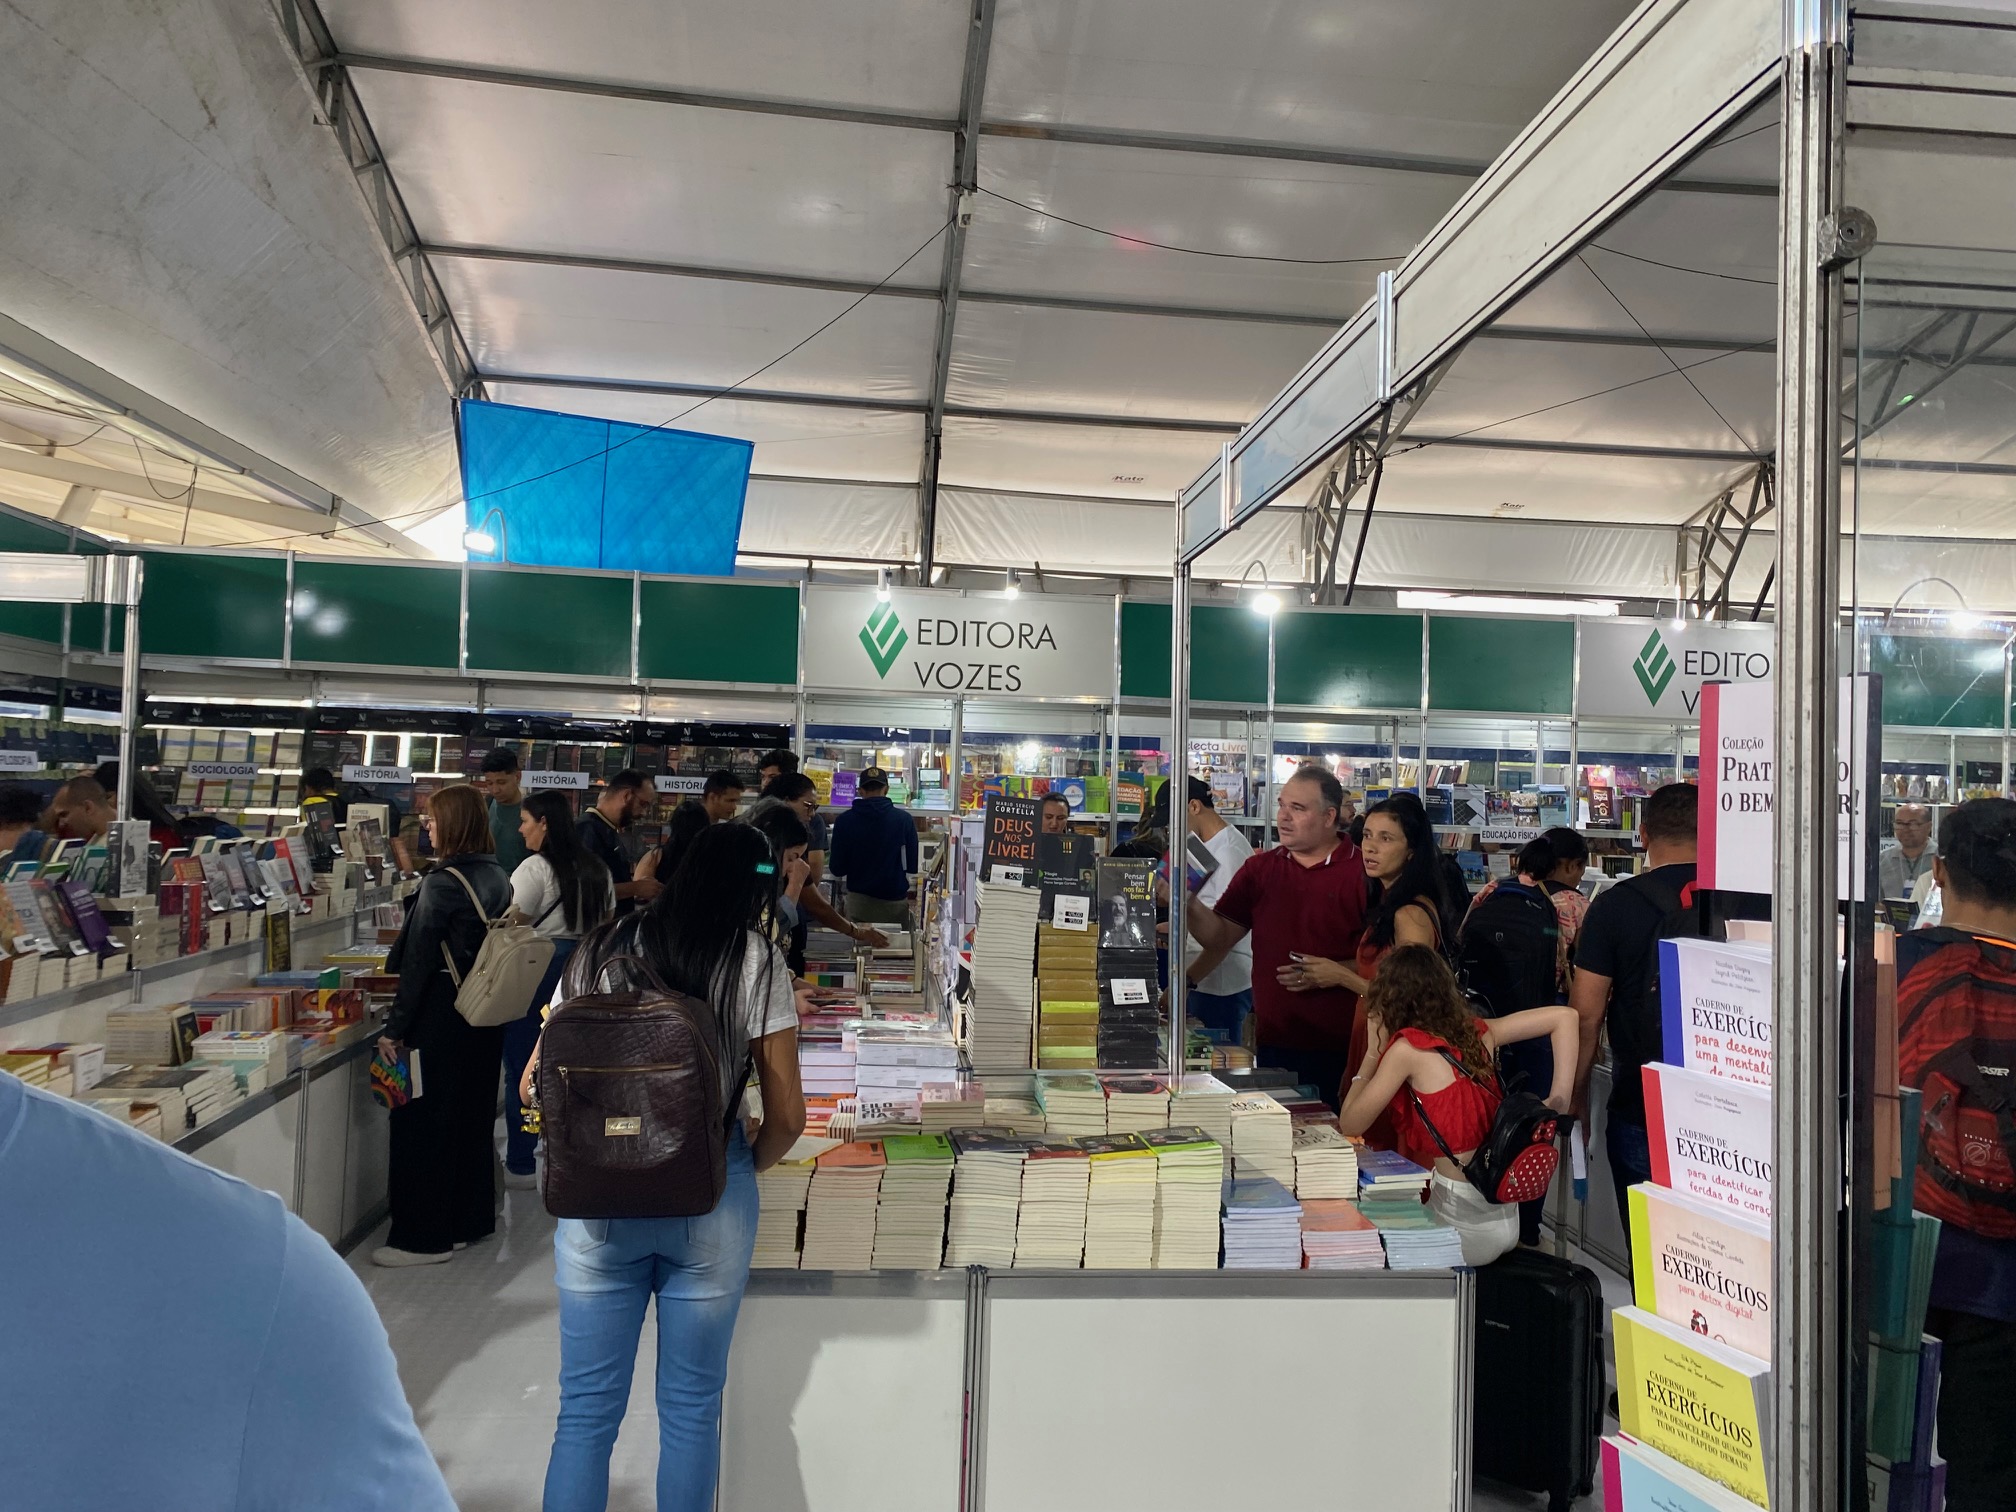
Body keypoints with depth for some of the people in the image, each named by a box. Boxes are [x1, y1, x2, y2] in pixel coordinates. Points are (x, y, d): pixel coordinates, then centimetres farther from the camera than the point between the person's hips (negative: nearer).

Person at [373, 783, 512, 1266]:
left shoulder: (442, 883, -17)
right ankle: (472, 1219, 29)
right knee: (473, 1117, 17)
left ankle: (423, 1237, 11)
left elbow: (419, 964, -17)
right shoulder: (498, 877, 5)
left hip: (441, 1019, -8)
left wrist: (394, 1028, -12)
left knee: (424, 1123, 3)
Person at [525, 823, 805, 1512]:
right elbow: (786, 1116, -4)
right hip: (709, 1203, -1)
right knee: (691, 1406, 16)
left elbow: (534, 1084, 5)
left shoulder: (604, 947, 3)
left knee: (586, 1408, 14)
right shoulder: (755, 961, -4)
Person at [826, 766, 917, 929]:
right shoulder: (903, 819, -8)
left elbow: (837, 869, -1)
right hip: (895, 901, -1)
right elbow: (913, 866, -2)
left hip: (858, 901, 1)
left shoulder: (844, 820, -6)